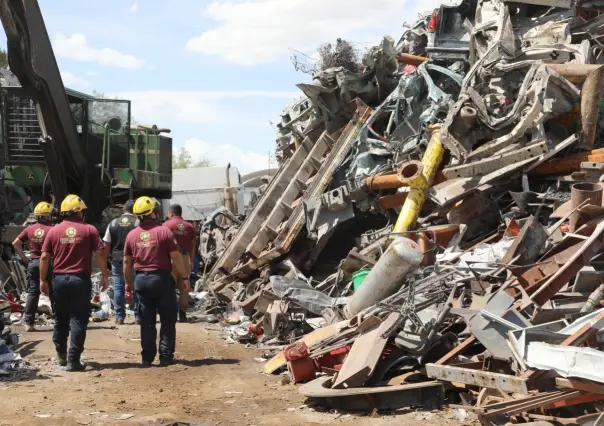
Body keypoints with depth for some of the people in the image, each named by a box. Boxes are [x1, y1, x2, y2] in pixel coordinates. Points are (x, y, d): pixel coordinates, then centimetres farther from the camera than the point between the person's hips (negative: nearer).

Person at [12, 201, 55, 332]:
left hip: (33, 263, 4)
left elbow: (15, 244, 6)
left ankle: (28, 322, 5)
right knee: (53, 293, 5)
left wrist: (25, 259, 9)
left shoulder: (30, 229, 4)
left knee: (32, 292, 7)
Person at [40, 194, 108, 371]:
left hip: (59, 279, 3)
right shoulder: (89, 230, -3)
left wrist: (43, 280, 9)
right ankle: (73, 360, -4)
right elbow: (99, 254, -6)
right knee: (78, 320, 0)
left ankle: (61, 355, 28)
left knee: (60, 319, 17)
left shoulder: (54, 231, 3)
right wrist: (104, 275, 3)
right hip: (80, 279, -3)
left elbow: (44, 257, 2)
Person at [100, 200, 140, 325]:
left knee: (118, 288, 8)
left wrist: (104, 263, 11)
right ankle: (138, 316, 8)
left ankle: (119, 316, 9)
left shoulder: (113, 223, 5)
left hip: (117, 260, 2)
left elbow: (106, 246, 5)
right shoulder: (138, 223, -4)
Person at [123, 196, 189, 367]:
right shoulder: (164, 231, -9)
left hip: (141, 279, 4)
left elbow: (127, 261, 10)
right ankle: (166, 356, 6)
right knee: (167, 319, 7)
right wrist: (184, 277, 0)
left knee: (147, 321, 9)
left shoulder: (132, 235, 4)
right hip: (161, 278, -4)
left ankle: (147, 357, 10)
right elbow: (176, 257, -10)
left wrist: (128, 282, 21)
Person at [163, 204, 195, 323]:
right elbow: (193, 246, 12)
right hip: (185, 257, 3)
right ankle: (182, 314, 8)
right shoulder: (189, 226, 10)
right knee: (184, 287, 7)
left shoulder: (166, 225, -2)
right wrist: (191, 260, 20)